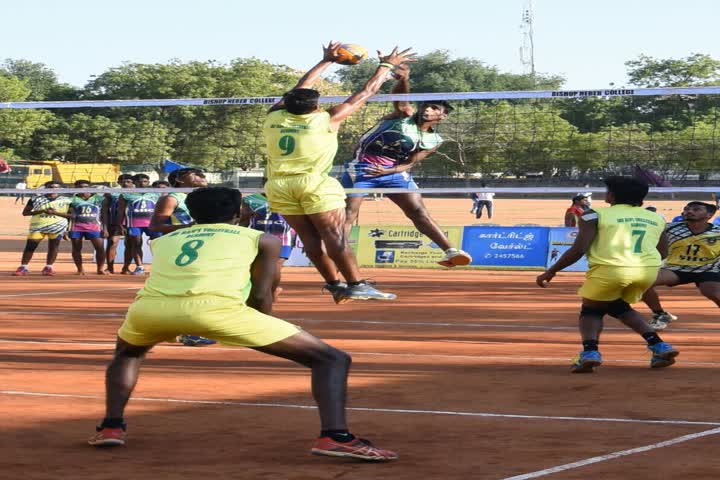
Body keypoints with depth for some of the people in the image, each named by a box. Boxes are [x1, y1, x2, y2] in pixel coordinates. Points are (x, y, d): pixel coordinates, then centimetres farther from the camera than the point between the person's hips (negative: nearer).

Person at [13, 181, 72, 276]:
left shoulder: (66, 201, 3)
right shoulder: (36, 199, 5)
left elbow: (70, 215, -2)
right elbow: (25, 212, 3)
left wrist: (55, 213, -15)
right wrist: (40, 211, -12)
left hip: (57, 227, 0)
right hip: (38, 226, 0)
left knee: (53, 247, 2)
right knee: (30, 246, -4)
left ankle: (49, 267, 12)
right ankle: (23, 267, 1)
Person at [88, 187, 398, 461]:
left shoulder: (163, 240, 34)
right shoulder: (262, 240, 25)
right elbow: (260, 296, 20)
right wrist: (258, 338, 38)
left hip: (148, 306, 4)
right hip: (215, 307, -4)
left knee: (127, 353, 42)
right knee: (332, 359, 7)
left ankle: (111, 427, 25)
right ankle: (335, 436, -14)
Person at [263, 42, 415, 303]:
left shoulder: (274, 118, 7)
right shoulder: (325, 120, -3)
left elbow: (299, 89, 23)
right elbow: (365, 93, 5)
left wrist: (326, 61, 33)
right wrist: (386, 65, 16)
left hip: (279, 185, 5)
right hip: (315, 183, -5)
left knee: (310, 238, 5)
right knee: (335, 237, -6)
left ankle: (334, 284, 5)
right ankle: (356, 284, -10)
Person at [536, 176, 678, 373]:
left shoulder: (594, 216, 5)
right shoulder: (656, 218, 19)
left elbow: (578, 249, -1)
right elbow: (663, 252, 24)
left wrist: (551, 271, 8)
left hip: (609, 269, -5)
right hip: (648, 270, 5)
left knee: (591, 310, 19)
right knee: (618, 306, 30)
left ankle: (590, 351, -9)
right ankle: (658, 346, 14)